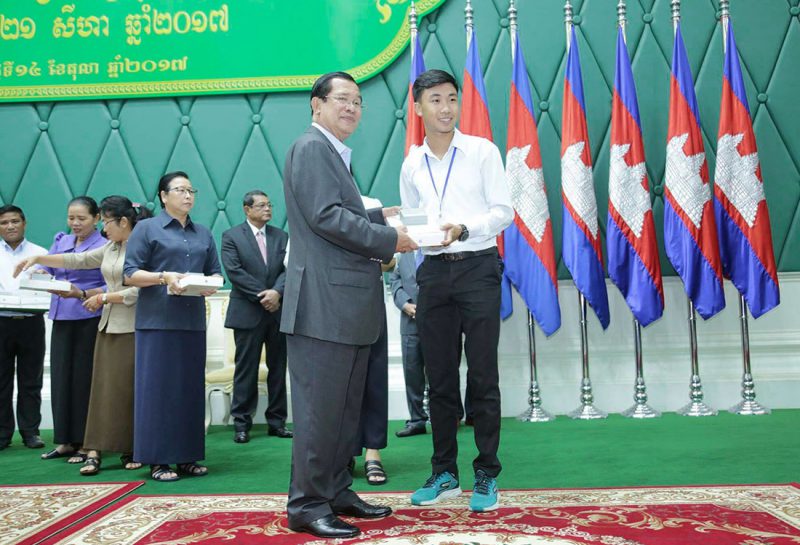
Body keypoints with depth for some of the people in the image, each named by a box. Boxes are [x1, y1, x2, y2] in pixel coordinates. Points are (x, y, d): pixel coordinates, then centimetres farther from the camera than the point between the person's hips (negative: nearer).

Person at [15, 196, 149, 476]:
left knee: (128, 389, -2)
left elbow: (138, 292, -17)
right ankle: (94, 452, 5)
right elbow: (78, 260, 20)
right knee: (102, 388, 4)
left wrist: (103, 298, -7)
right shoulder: (110, 248, 14)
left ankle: (131, 451, 9)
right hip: (108, 326, 8)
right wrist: (37, 258, 17)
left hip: (131, 329, -8)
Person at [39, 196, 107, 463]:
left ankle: (85, 443, 9)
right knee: (61, 377, 7)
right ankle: (65, 441, 17)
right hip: (61, 318, 5)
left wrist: (82, 294, -23)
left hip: (89, 319, -5)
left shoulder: (104, 246, -5)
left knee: (84, 378, 0)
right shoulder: (61, 241, 14)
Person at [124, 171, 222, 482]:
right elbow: (130, 273, -2)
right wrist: (164, 277, -17)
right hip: (157, 320, -5)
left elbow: (215, 271, 15)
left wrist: (211, 284, -7)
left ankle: (186, 457, 12)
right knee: (158, 386, -5)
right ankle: (158, 460, 1)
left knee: (191, 387, 5)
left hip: (193, 320, 5)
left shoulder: (203, 234, 17)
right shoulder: (146, 229, 4)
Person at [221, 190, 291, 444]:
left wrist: (277, 292, -16)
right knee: (246, 370, 1)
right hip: (248, 313, -3)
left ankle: (276, 421, 15)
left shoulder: (281, 236, 12)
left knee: (278, 369, 7)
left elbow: (288, 269, 2)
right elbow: (234, 271, -9)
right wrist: (262, 296, -14)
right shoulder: (231, 236, 1)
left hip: (278, 311, 4)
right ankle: (241, 423, 8)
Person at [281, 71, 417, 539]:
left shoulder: (337, 155, 22)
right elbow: (325, 216, -18)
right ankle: (308, 505, 5)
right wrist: (388, 239, -12)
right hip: (324, 304, -10)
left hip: (349, 305, 10)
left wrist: (376, 218, 8)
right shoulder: (311, 148, -7)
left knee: (345, 409, 15)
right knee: (320, 408, -4)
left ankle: (337, 493, 25)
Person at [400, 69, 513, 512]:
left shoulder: (482, 151, 1)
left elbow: (503, 212, -4)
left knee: (482, 376, -2)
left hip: (477, 267, -3)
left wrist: (463, 228, -19)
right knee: (440, 377, 8)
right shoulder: (412, 165, 12)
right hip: (434, 272, 4)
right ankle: (444, 473, 19)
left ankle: (487, 475, 8)